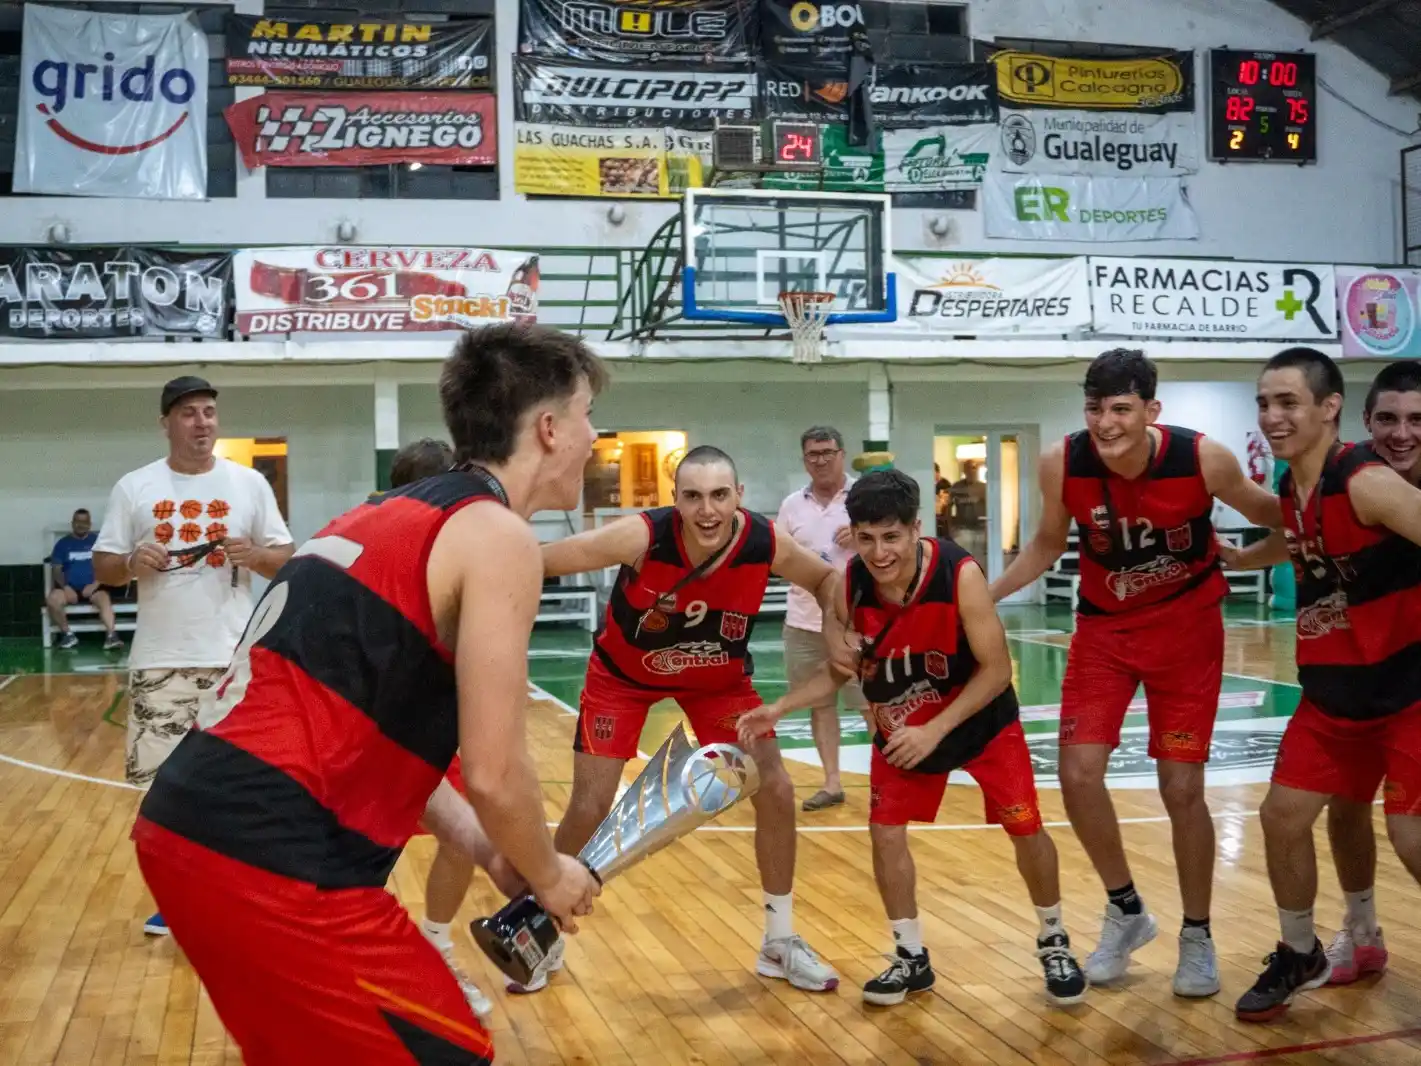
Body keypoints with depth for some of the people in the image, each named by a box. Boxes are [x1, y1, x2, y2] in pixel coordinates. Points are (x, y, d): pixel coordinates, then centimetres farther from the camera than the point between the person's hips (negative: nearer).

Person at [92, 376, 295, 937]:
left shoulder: (249, 483, 4)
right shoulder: (133, 488, 4)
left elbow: (288, 558, 5)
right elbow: (102, 566, 6)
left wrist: (254, 555, -16)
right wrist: (132, 563, -15)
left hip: (234, 658, 0)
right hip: (161, 659, 1)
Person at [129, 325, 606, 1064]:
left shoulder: (399, 515, 18)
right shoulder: (497, 536, -9)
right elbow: (493, 774, -13)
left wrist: (482, 844, 17)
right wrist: (548, 878, 6)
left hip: (188, 826, 9)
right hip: (273, 861, -9)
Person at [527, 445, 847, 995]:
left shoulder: (766, 544, -26)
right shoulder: (642, 536, -35)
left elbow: (825, 578, -4)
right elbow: (539, 562, -31)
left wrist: (836, 633, -22)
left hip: (718, 679, 3)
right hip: (623, 674, -2)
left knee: (776, 791, -4)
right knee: (588, 808, -4)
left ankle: (780, 944, 17)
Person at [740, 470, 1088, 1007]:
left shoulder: (960, 575, -33)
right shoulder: (848, 587, -21)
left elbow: (996, 669, -26)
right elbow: (839, 670, -6)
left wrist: (935, 730, -31)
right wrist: (778, 708, -19)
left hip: (982, 720, -3)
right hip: (901, 728, 3)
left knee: (1026, 827, 2)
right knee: (884, 830, -1)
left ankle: (1053, 943, 27)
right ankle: (912, 958, 18)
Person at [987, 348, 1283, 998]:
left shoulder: (1203, 459, -23)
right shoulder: (1061, 464, -18)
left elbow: (1266, 513, -1)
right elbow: (1048, 545, 1)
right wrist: (983, 595, -6)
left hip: (1186, 628, -2)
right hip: (1104, 628, 2)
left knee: (1181, 788, -2)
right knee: (1078, 775, -7)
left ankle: (1197, 935, 21)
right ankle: (1125, 911, 19)